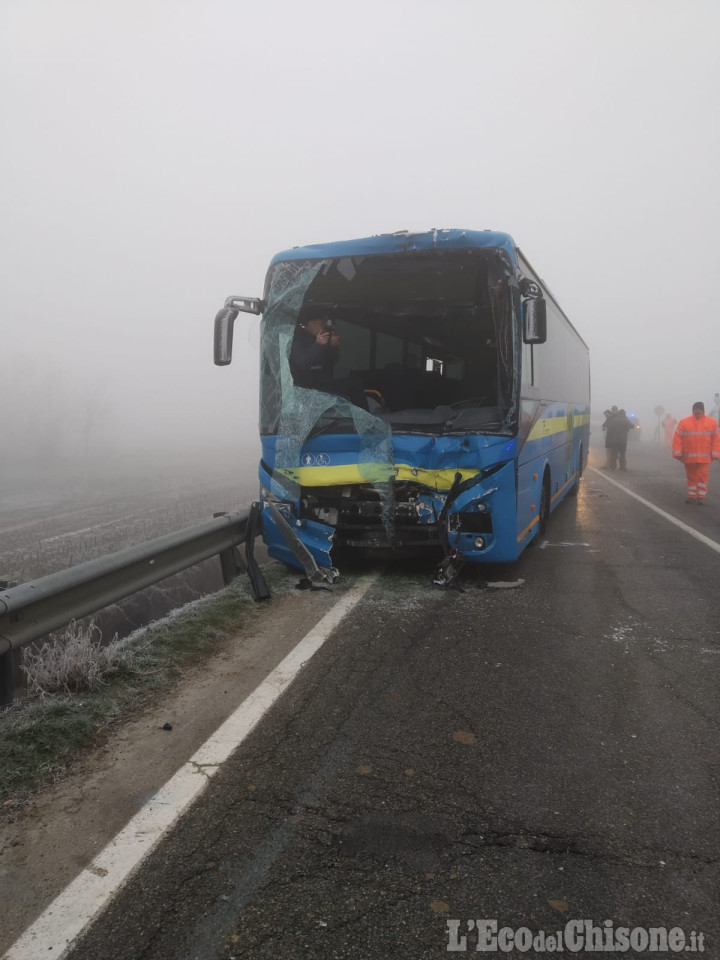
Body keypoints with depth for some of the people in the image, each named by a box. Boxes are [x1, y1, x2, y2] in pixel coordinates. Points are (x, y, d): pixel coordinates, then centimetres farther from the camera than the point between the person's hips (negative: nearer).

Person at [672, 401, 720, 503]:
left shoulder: (712, 422, 3)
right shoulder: (684, 422, 1)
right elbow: (677, 439, -1)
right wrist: (678, 453, -6)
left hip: (704, 457, -1)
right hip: (689, 457, 1)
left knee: (702, 476, -3)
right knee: (691, 477, 9)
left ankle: (701, 496, 6)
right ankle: (692, 496, 18)